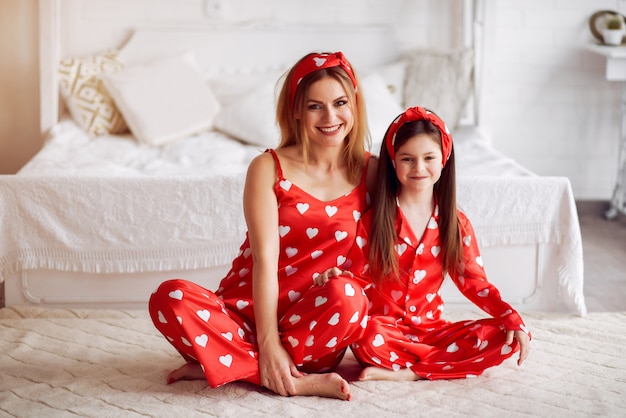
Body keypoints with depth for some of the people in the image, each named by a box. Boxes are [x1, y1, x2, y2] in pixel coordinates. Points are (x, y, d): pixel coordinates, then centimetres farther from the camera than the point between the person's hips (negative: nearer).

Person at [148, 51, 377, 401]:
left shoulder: (371, 171, 2)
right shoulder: (269, 168, -3)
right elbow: (265, 258, -11)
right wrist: (267, 342, -19)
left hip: (313, 325, 0)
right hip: (249, 312, 0)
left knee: (346, 295, -35)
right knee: (170, 297, -28)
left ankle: (220, 364, -19)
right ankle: (298, 382, -26)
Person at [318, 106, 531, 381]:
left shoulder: (456, 224, 6)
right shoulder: (372, 221, -2)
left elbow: (474, 283, 7)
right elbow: (354, 276, -4)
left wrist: (514, 320, -7)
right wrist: (335, 278, -28)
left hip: (429, 329, 4)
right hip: (383, 328, -4)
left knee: (508, 337, -18)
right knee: (368, 338, -39)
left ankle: (407, 373, -20)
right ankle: (445, 362, -16)